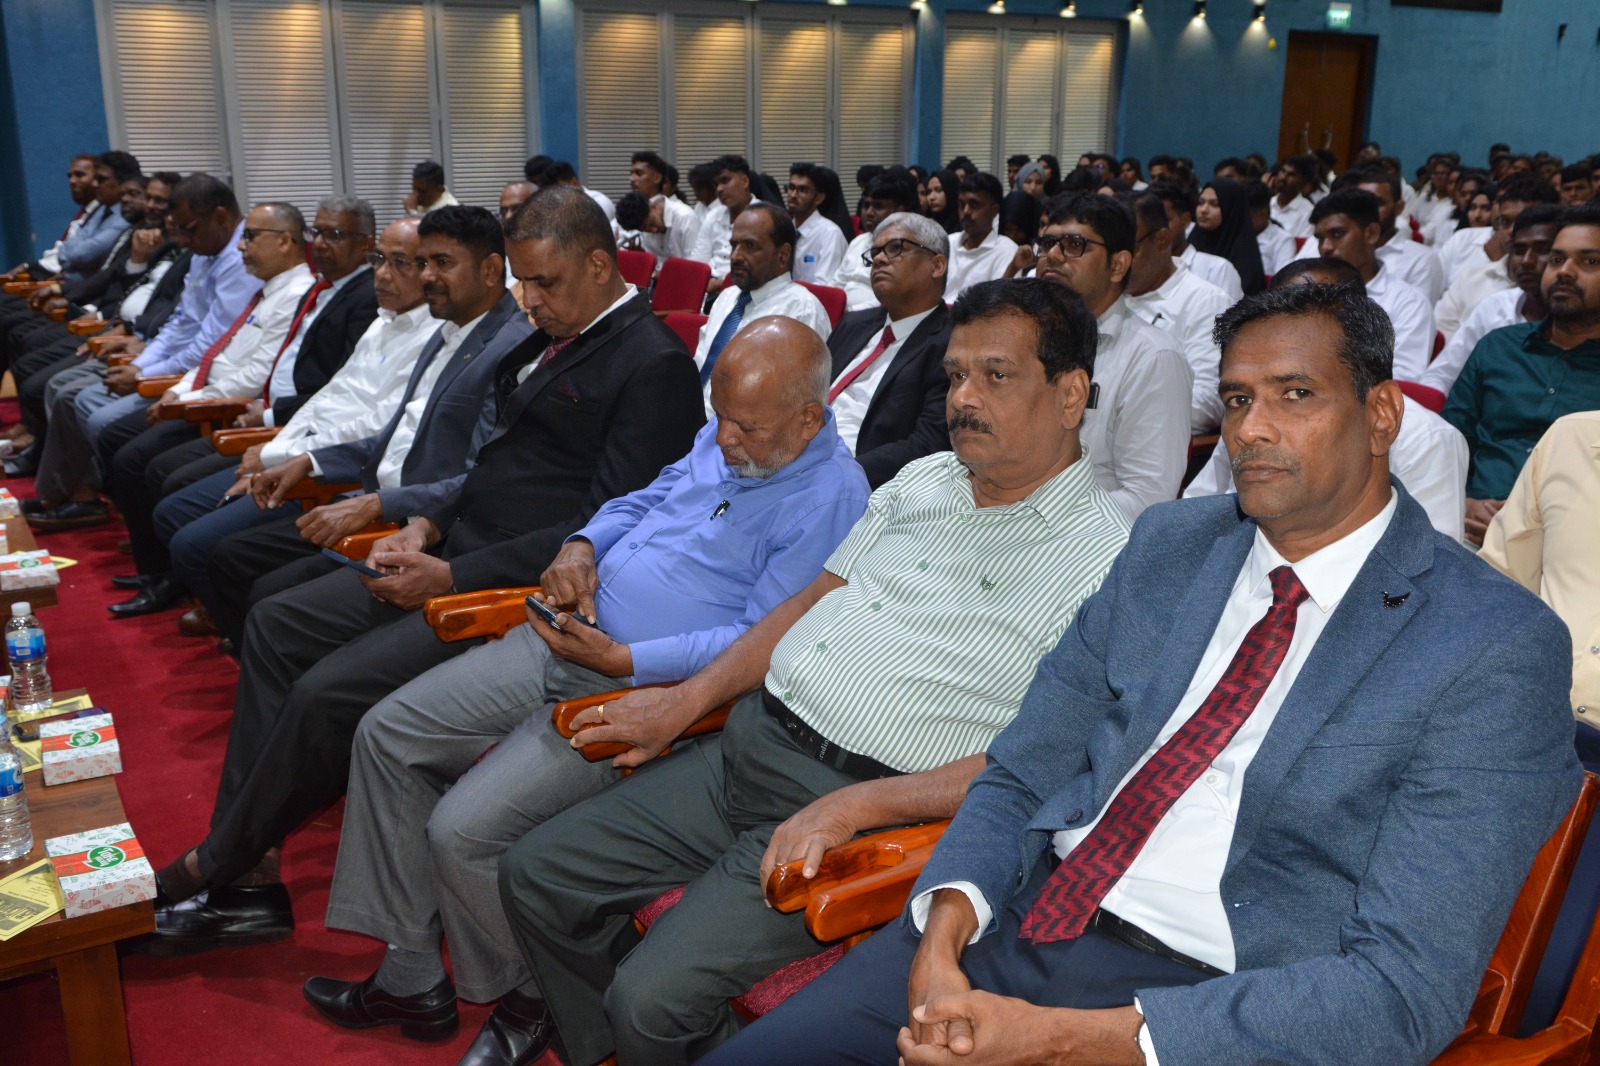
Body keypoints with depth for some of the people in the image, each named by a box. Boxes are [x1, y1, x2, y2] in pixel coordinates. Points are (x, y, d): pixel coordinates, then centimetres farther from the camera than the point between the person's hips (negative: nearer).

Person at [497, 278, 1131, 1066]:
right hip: (747, 744, 8)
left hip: (864, 810, -7)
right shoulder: (922, 481, 12)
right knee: (535, 876, 7)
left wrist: (854, 805, -23)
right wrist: (687, 699, 8)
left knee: (655, 996, -20)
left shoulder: (1104, 556, -11)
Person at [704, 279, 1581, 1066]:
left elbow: (1406, 989, -16)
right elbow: (1017, 777, 9)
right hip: (1013, 923, 5)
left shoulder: (1497, 648, -9)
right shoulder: (1170, 543, 9)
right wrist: (943, 936, -12)